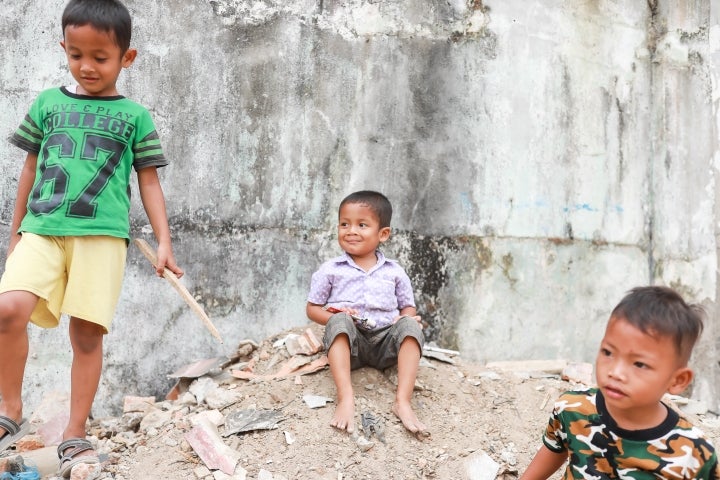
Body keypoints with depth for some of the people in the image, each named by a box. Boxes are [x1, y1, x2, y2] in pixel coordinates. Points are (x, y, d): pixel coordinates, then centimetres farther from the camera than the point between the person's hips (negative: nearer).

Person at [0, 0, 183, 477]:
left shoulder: (134, 115, 9)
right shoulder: (48, 103, 13)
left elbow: (149, 182, 9)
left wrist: (164, 241, 1)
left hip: (102, 234, -1)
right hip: (42, 229, 2)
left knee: (87, 332, -2)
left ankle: (76, 434, 11)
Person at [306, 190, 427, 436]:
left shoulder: (394, 272, 12)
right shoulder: (330, 270, 8)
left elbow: (408, 306, 17)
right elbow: (312, 308, 9)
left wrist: (408, 317, -8)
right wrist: (335, 318, -12)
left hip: (386, 344, 2)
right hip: (349, 343, -1)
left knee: (409, 326, -27)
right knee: (339, 321, -32)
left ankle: (403, 401, -35)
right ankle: (345, 399, -42)